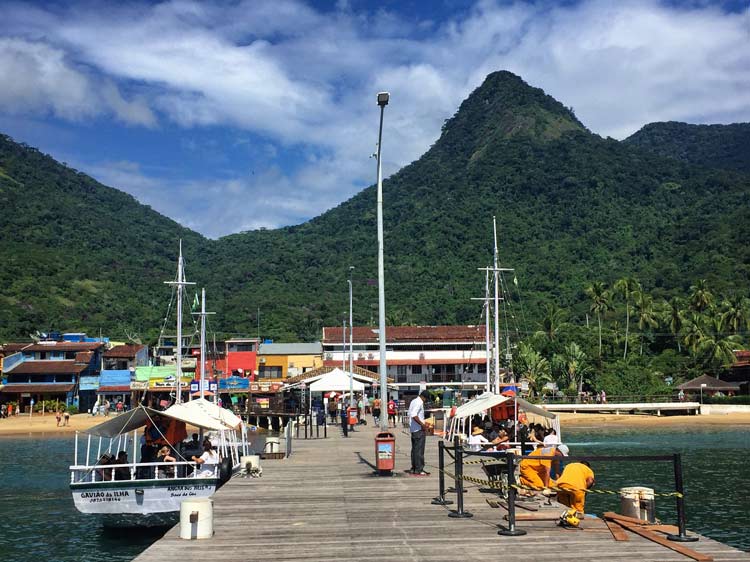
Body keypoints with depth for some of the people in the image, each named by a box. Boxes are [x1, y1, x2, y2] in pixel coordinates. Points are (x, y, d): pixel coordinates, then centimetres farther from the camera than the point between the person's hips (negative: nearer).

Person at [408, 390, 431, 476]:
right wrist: (422, 424, -20)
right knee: (419, 450, -7)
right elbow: (414, 415, -27)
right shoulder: (419, 402, -15)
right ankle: (418, 470, -5)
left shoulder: (413, 401, 16)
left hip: (413, 429, 10)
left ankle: (414, 468, 17)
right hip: (419, 430, -10)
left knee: (414, 449, 13)